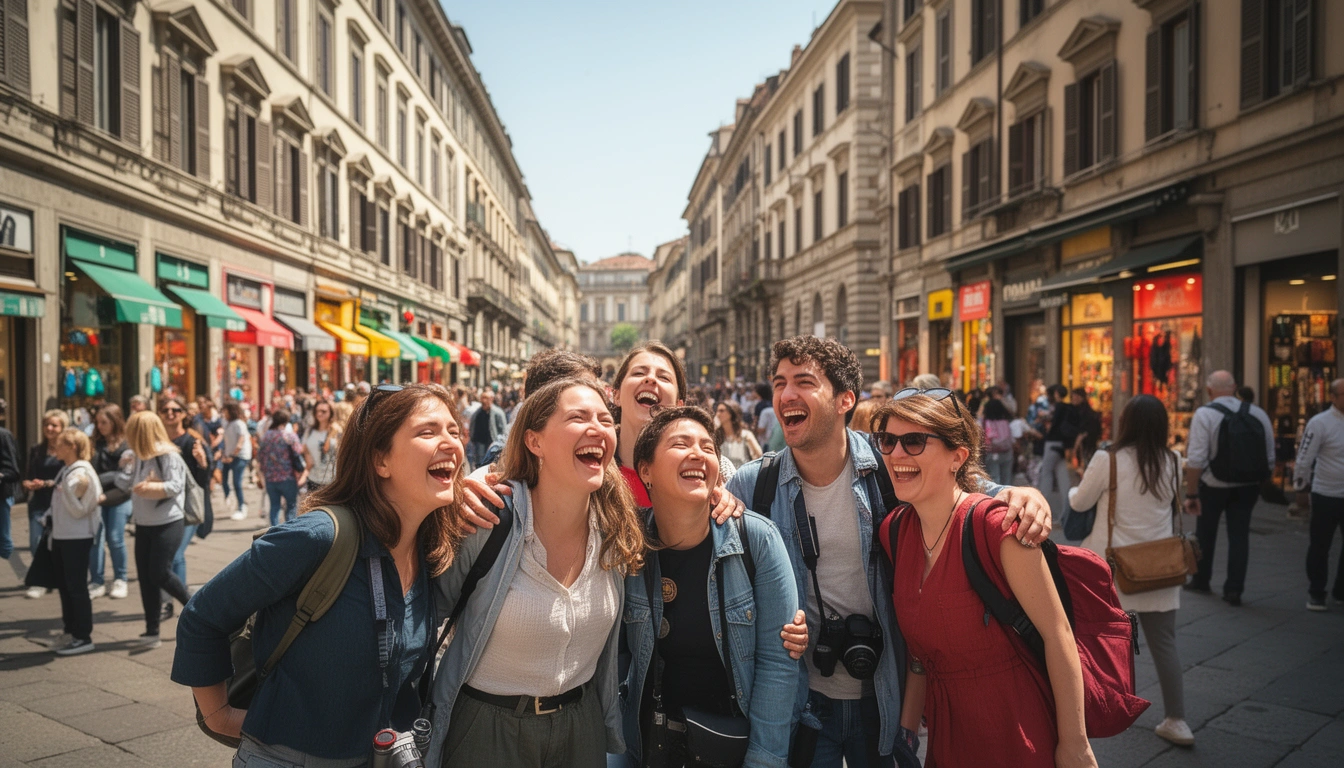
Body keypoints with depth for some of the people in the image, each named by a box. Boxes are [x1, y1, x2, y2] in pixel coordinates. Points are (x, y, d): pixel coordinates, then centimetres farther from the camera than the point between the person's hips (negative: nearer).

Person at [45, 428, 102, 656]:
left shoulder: (81, 473, -17)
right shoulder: (65, 470, 9)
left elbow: (79, 511, -18)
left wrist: (68, 491, -28)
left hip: (77, 538, -9)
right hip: (61, 536, 9)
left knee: (76, 586, -3)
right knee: (64, 586, 15)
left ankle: (83, 637, 5)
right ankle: (71, 630, 26)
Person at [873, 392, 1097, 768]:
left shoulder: (995, 526, -21)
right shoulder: (893, 531, -3)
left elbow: (1057, 635, -17)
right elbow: (918, 645, 6)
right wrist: (906, 727, 6)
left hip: (1019, 735, -5)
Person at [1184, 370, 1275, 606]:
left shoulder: (1204, 414, -15)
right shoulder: (1258, 413, -2)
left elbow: (1196, 460, -19)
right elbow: (1270, 457, 3)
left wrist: (1191, 493, -14)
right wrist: (1259, 481, 17)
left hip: (1213, 486, -3)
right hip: (1248, 487, 3)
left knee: (1205, 534, 15)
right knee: (1239, 536, 11)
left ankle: (1200, 580, 31)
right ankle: (1234, 590, 11)